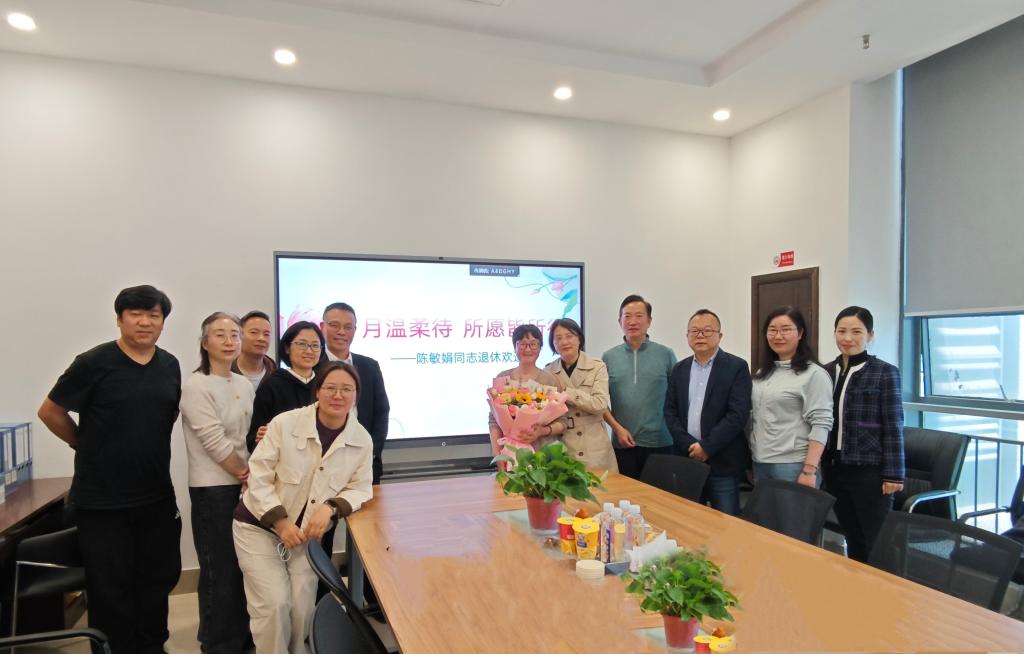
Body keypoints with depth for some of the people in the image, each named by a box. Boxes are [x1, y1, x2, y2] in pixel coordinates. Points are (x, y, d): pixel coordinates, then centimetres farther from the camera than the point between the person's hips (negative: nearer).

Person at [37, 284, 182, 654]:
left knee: (159, 577, 15)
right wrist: (89, 447, 3)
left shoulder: (170, 366, 3)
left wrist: (148, 447, 10)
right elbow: (50, 412, -3)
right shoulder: (94, 363, -12)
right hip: (102, 499, -5)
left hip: (157, 496, 5)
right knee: (110, 586, 8)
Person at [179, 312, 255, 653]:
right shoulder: (196, 386, -13)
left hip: (245, 485, 6)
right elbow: (215, 441, -17)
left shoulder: (245, 385, 8)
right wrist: (246, 473, -8)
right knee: (221, 570, 5)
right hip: (214, 489, -6)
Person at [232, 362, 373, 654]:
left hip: (307, 533, 2)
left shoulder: (362, 440, -11)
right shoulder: (284, 423, -19)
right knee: (274, 604, -9)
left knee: (303, 608, 2)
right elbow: (258, 479, -14)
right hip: (259, 526, -2)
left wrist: (330, 507, -22)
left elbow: (360, 488, -4)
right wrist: (281, 522, -21)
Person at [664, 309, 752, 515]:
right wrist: (689, 445, -8)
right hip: (687, 459, 4)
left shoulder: (736, 367, -5)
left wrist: (707, 446, -16)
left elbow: (738, 414, -13)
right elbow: (670, 411, 5)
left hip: (723, 463, -4)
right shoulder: (680, 369, 10)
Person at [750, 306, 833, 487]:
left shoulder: (814, 374, -8)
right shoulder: (763, 372, 11)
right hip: (760, 464, 6)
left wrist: (809, 470, -19)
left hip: (793, 466, -6)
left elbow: (821, 425, -13)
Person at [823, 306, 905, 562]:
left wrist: (893, 474, -9)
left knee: (877, 542, 5)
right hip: (834, 469, 4)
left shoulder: (885, 373, -7)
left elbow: (893, 426, -7)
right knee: (852, 539, 16)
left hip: (870, 471, -4)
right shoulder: (827, 372, 6)